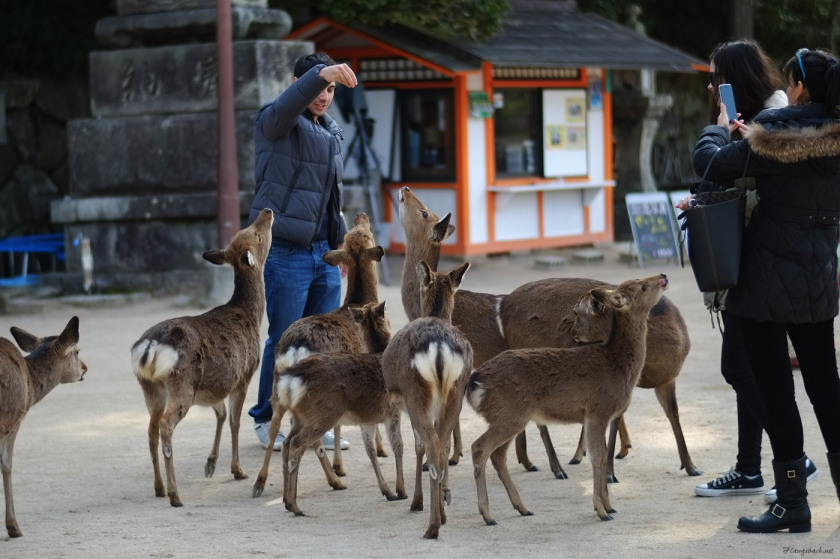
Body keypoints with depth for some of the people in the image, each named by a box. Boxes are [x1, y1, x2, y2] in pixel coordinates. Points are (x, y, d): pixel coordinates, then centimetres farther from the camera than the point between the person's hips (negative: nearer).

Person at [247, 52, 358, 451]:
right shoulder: (275, 124, -5)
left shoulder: (330, 132, 18)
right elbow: (287, 105, -31)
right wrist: (321, 73, -46)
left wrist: (341, 241, 21)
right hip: (285, 251, -7)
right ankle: (266, 420, 13)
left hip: (323, 253, 7)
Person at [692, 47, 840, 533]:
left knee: (776, 391, 0)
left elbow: (709, 162, -11)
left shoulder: (772, 140, -17)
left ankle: (793, 503, 2)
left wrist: (720, 128, 9)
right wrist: (746, 135, 18)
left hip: (769, 285, -6)